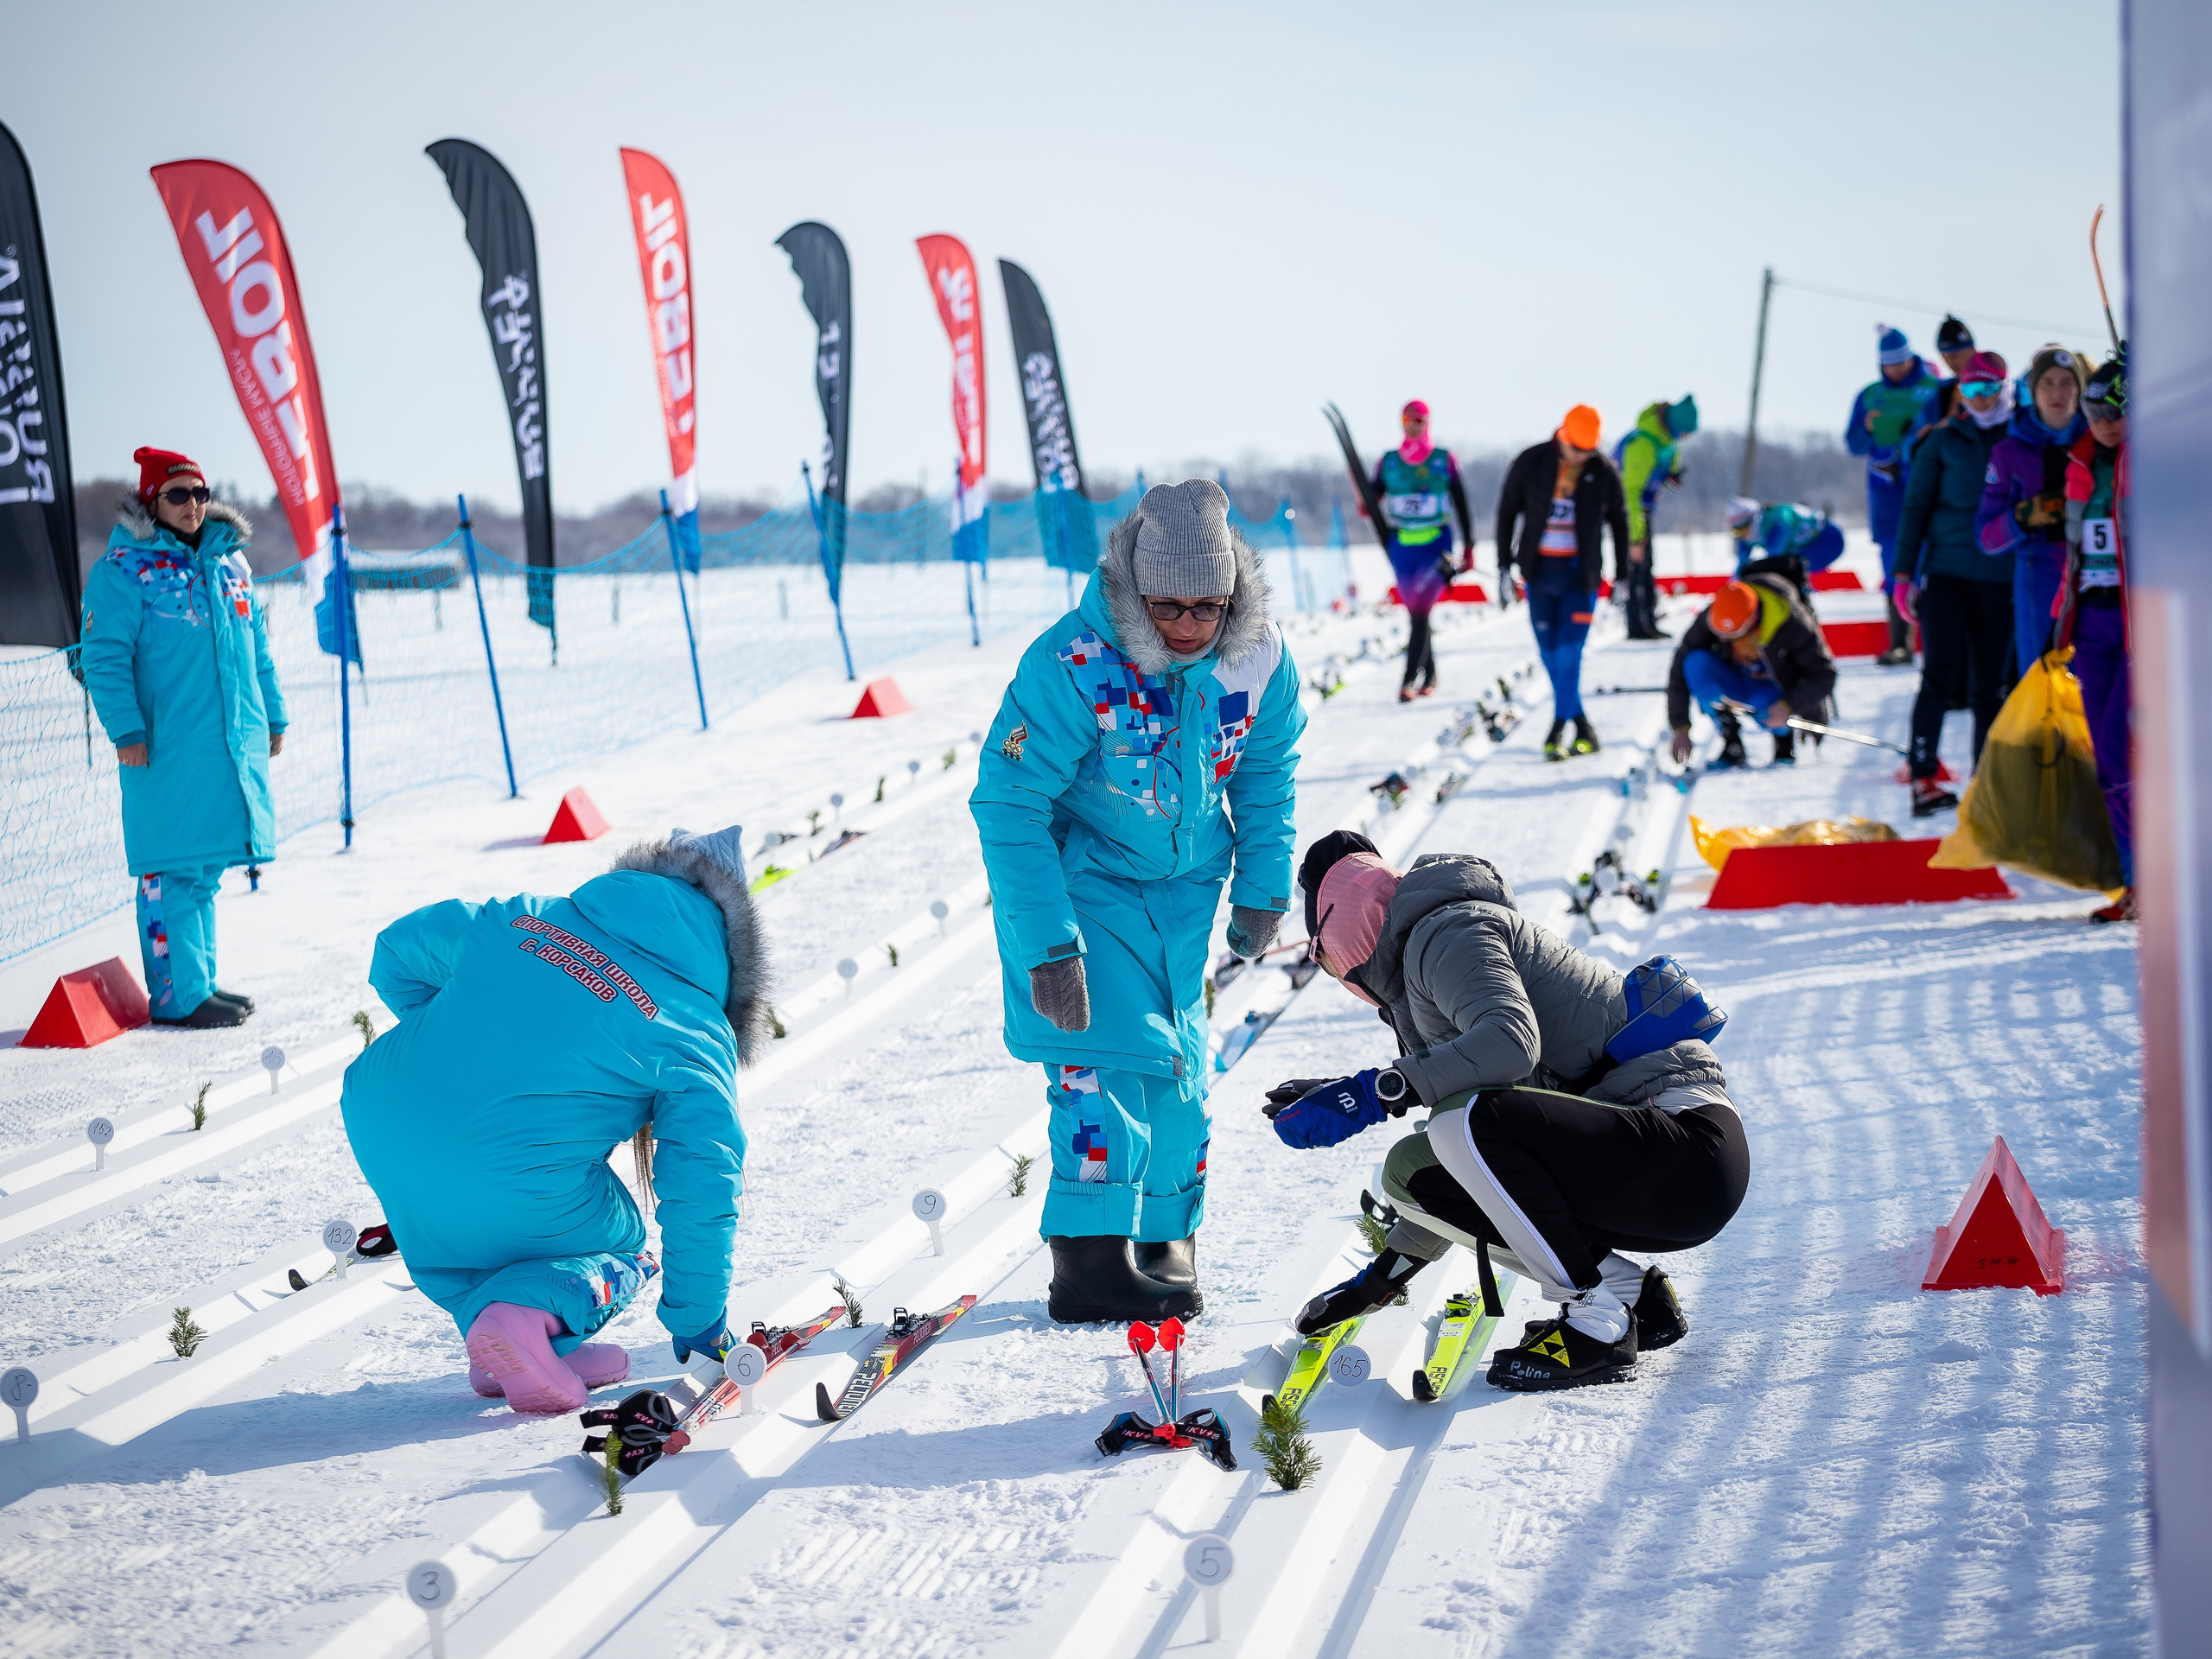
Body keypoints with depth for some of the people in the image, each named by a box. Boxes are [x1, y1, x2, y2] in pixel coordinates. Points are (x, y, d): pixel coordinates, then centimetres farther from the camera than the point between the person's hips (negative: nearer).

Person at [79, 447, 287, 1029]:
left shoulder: (230, 562, 15)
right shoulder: (125, 569, -5)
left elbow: (257, 647, 24)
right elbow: (105, 656, -9)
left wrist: (272, 715, 21)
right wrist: (125, 730, -16)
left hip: (237, 742, 7)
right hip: (169, 750, -7)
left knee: (207, 868, 13)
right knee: (174, 870, -6)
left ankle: (200, 980, 21)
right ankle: (178, 995, -2)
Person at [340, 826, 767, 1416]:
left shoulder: (524, 918, 14)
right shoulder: (699, 1036, 3)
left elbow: (399, 951, 22)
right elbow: (701, 1189, 2)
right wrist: (697, 1320, 13)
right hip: (507, 1196, -5)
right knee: (617, 1242, 22)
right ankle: (536, 1306, -9)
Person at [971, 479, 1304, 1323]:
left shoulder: (1260, 659, -15)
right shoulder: (1071, 665, -30)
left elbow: (1267, 775, 6)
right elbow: (1007, 805, -25)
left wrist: (1263, 888, 6)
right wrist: (1046, 945, -28)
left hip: (1183, 882, 5)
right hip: (1079, 877, -5)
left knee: (1178, 1061, 7)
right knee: (1108, 1049, -15)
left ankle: (1167, 1235, 25)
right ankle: (1093, 1263, -12)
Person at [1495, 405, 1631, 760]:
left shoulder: (1603, 471, -4)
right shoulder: (1530, 464, -4)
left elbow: (1619, 521, 9)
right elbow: (1507, 513, 5)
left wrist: (1622, 575, 9)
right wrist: (1504, 566, 2)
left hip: (1581, 574, -2)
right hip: (1540, 572, 2)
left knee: (1569, 654, -11)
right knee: (1550, 654, 5)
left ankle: (1557, 731, -7)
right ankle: (1582, 726, 19)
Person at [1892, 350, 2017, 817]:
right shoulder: (1944, 443, 5)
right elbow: (1915, 507, 6)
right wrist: (1904, 572, 0)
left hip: (2000, 580, 1)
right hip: (1946, 573, -1)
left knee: (1988, 686, 3)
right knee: (1941, 673, -14)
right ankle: (1924, 778, -13)